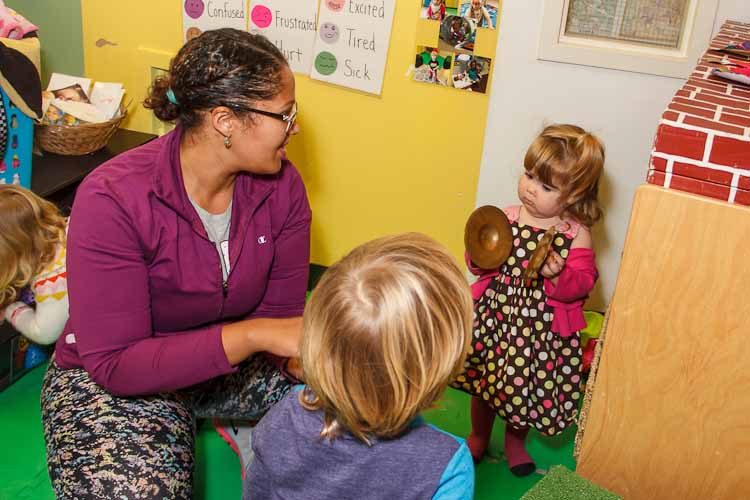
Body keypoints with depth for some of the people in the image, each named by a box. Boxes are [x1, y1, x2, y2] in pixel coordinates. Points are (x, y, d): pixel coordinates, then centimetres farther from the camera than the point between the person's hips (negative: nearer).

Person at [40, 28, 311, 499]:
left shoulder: (281, 186, -13)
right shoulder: (112, 200, -28)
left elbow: (282, 314, -10)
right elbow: (115, 364, -29)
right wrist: (254, 335, -39)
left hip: (236, 359, 5)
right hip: (110, 377, -4)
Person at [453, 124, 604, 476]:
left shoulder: (576, 234, -11)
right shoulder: (506, 218, -7)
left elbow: (582, 284, -11)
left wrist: (559, 276, -30)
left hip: (542, 328, -2)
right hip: (494, 316, 2)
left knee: (525, 386, 15)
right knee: (482, 379, 18)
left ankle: (515, 440, 47)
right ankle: (479, 435, 46)